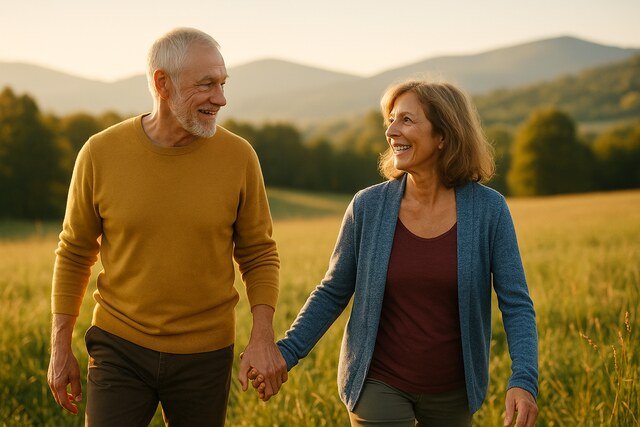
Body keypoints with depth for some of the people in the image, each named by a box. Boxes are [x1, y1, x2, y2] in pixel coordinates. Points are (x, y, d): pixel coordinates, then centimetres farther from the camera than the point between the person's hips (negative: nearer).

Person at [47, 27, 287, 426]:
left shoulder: (239, 157, -8)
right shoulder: (101, 154, -8)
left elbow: (259, 254, 1)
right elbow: (75, 253, 4)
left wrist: (263, 337, -13)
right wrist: (61, 347, 3)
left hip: (205, 356, 1)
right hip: (120, 349, -1)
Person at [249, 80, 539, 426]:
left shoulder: (488, 210, -10)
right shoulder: (369, 207, -8)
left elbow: (516, 304, -9)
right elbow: (333, 293, 1)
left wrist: (523, 380, -23)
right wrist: (286, 352, -10)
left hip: (453, 391, 1)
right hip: (378, 383, -1)